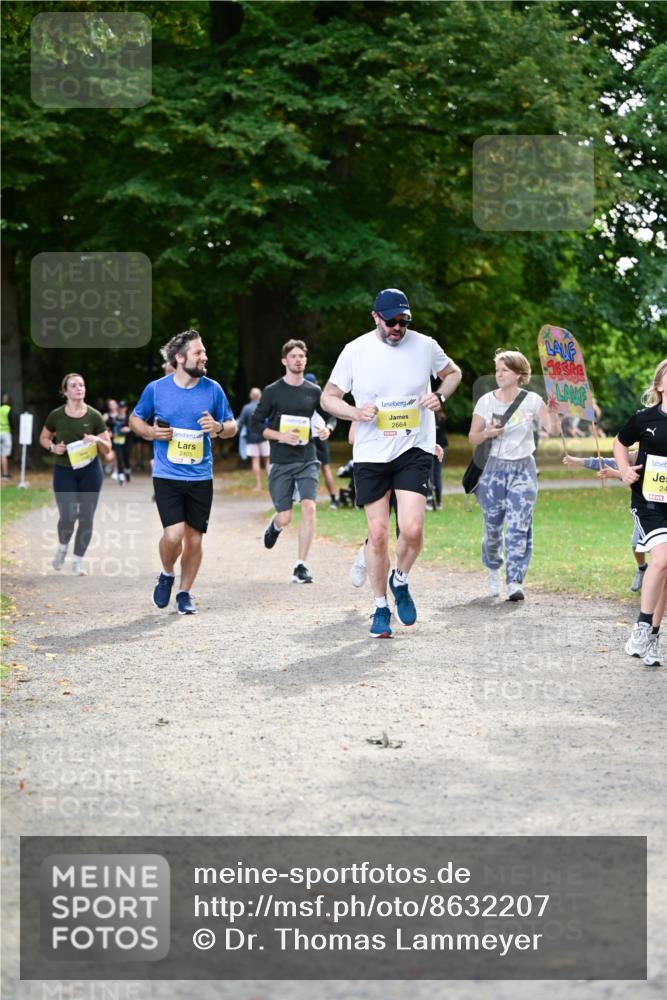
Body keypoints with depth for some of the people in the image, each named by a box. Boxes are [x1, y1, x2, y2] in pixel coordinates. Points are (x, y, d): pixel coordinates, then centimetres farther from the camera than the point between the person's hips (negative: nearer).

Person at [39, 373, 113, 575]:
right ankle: (62, 547, 22)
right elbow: (43, 438, 12)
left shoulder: (94, 416, -5)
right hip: (64, 471, -1)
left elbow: (107, 449, 1)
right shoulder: (56, 416, -5)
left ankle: (78, 560, 17)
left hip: (90, 470, 1)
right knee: (67, 517, -10)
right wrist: (53, 447, -8)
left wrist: (97, 440, -20)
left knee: (86, 518, 2)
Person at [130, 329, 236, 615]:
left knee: (194, 537, 6)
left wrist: (219, 427, -13)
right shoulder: (156, 389, -3)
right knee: (173, 534, -16)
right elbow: (135, 419, 12)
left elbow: (232, 427, 10)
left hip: (201, 477, 2)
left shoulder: (213, 389, 2)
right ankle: (166, 574, 15)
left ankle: (184, 593, 22)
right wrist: (152, 432, -8)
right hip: (167, 476, -2)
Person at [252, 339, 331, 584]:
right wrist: (281, 436, -13)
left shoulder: (314, 391, 8)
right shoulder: (273, 391, 0)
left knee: (309, 507, -16)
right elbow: (256, 423, 2)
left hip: (307, 460, 2)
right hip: (281, 462, -2)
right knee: (285, 517, -3)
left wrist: (326, 430, -1)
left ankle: (301, 567, -10)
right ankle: (275, 525, 38)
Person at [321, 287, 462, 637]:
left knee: (412, 529, -16)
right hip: (370, 454, 0)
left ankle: (400, 581, 15)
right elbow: (328, 397, 3)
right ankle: (380, 608, 18)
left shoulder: (425, 345, -1)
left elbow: (453, 373, 18)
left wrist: (440, 396, -4)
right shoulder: (355, 351, -4)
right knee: (378, 534, 1)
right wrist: (355, 412, -17)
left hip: (414, 450, 0)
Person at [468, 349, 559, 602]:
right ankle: (493, 569, 32)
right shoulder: (486, 401, 1)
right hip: (493, 468, 1)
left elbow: (554, 430, -6)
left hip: (523, 470, -1)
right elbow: (472, 438, 5)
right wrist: (487, 433, -15)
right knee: (493, 526, 6)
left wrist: (552, 413, -25)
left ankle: (515, 582, -11)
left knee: (519, 527, -11)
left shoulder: (532, 401, -1)